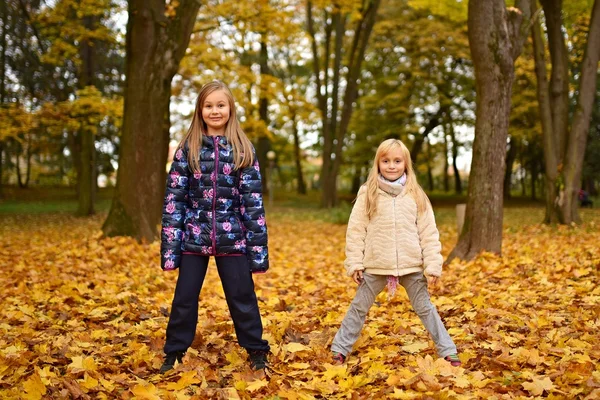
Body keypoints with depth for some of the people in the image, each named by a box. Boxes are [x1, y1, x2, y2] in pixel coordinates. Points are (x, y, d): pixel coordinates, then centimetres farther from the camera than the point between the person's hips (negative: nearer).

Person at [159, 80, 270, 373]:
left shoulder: (243, 149, 1)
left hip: (232, 238, 0)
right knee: (184, 298, 11)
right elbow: (173, 198, -1)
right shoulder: (188, 148, 1)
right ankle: (174, 354, 28)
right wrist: (169, 246, -6)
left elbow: (253, 201, -1)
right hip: (193, 237, 1)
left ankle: (257, 352, 25)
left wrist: (258, 247, -5)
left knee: (242, 297, 9)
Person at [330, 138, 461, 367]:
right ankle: (340, 349, 25)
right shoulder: (367, 194, -2)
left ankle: (447, 351, 23)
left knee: (425, 308, 13)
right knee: (359, 307, 12)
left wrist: (433, 266, -3)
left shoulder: (416, 196, 1)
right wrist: (354, 263, -4)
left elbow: (429, 234, 1)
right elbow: (355, 231, -1)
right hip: (375, 266, 0)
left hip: (411, 266, 1)